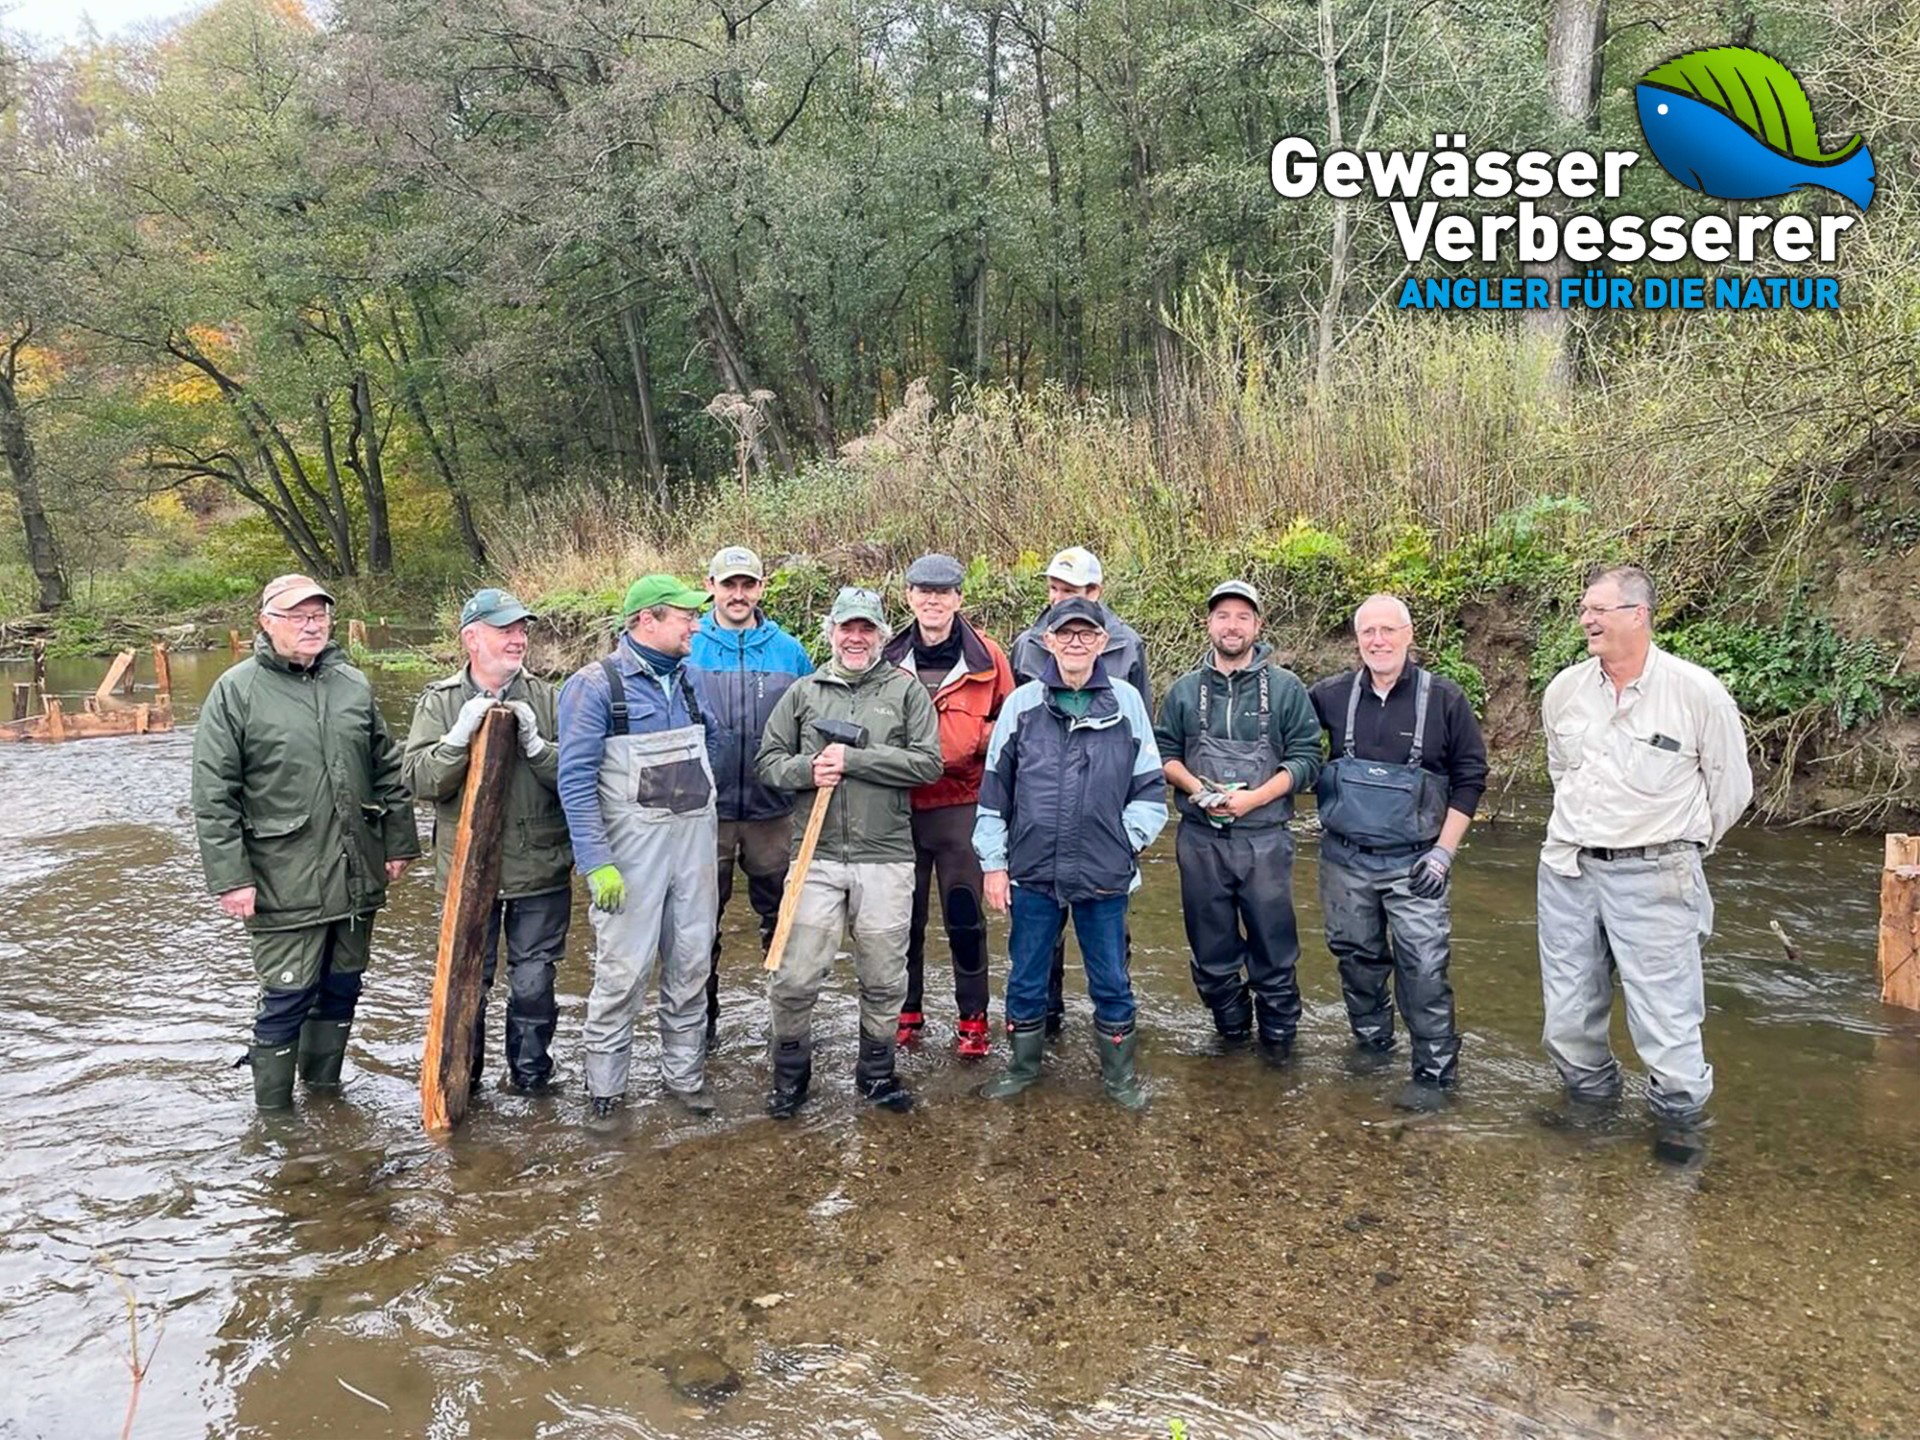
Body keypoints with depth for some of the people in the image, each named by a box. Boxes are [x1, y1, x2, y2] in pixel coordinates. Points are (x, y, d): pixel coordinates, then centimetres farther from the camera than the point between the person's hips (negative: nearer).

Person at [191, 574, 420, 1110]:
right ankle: (274, 1115, 14)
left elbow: (389, 771, 15)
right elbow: (213, 798, -7)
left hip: (357, 876, 5)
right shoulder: (236, 692, -5)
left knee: (341, 988, 15)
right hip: (286, 882, -5)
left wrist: (399, 843, 12)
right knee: (287, 997, -1)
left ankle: (324, 1090, 32)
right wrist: (230, 877, -11)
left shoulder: (353, 684, 9)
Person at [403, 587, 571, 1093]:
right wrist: (459, 736, -21)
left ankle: (530, 1076, 29)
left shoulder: (547, 697, 0)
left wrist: (535, 743, -21)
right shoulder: (439, 701, 1)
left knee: (533, 984, 9)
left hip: (541, 869, 0)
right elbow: (418, 780, -9)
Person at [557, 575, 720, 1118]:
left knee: (692, 963, 10)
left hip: (696, 841, 6)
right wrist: (597, 864, -17)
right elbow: (576, 780, -12)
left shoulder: (688, 679, 11)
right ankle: (604, 1088, 11)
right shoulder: (595, 685, -8)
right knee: (624, 970, -3)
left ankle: (684, 1073, 23)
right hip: (633, 845, -6)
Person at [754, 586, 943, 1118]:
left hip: (886, 859, 0)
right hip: (816, 858, 1)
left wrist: (853, 759, -12)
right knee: (794, 978, 0)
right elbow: (769, 760, 11)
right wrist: (806, 770, -10)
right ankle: (790, 1072, 22)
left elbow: (928, 763, -6)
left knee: (884, 979, 10)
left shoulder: (907, 690, 4)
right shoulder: (803, 692, 10)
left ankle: (877, 1072, 31)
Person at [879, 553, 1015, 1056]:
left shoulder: (986, 657, -2)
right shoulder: (888, 660, 3)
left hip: (961, 805, -2)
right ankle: (906, 1011, 27)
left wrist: (978, 740, -12)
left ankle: (973, 1018, 18)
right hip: (898, 806, 2)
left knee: (965, 917, 5)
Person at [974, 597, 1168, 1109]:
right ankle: (1023, 1065, 34)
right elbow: (995, 789, 5)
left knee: (1111, 981, 12)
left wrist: (1128, 840, -3)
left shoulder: (1127, 702, 1)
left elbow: (1149, 789, 7)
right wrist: (994, 862, 3)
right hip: (1033, 873, 1)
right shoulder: (1022, 703, 1)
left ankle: (1118, 1073, 31)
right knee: (1026, 979, 14)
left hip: (1106, 875, 0)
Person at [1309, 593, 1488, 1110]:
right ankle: (1371, 1039, 36)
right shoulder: (1331, 695, 0)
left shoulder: (1443, 698, -5)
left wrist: (1445, 851, -6)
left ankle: (1434, 1073, 9)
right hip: (1345, 860, 3)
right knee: (1357, 956, 15)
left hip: (1415, 863, -3)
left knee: (1424, 969, -4)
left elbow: (1470, 777, 0)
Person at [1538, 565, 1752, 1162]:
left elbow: (1731, 786, 3)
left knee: (1665, 1011, -1)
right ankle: (1592, 1099, 35)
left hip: (1654, 878, -4)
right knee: (1568, 1017, 12)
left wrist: (1681, 847, 11)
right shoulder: (1564, 690, 3)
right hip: (1568, 870, 4)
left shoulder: (1697, 692, -9)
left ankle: (1679, 1114, 24)